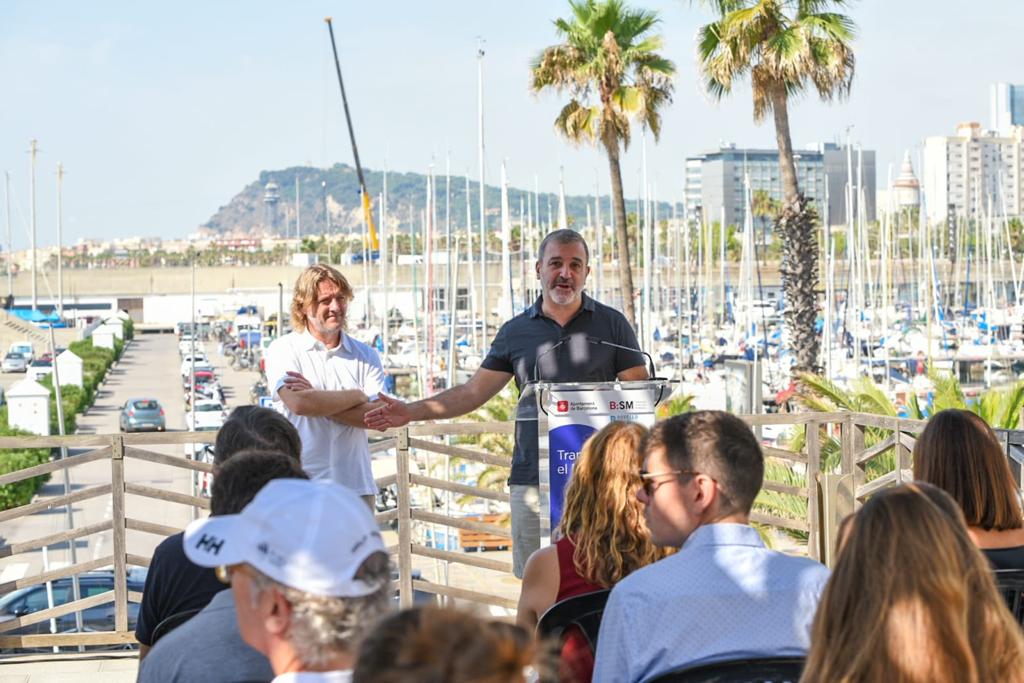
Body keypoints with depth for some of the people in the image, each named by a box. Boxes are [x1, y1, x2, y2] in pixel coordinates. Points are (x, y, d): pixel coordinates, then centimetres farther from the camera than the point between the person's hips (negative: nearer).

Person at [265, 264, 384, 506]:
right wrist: (357, 396, -3)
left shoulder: (366, 355, 11)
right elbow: (298, 403, -15)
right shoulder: (283, 349, 3)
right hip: (298, 488, -3)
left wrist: (318, 399, -10)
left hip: (356, 486, 3)